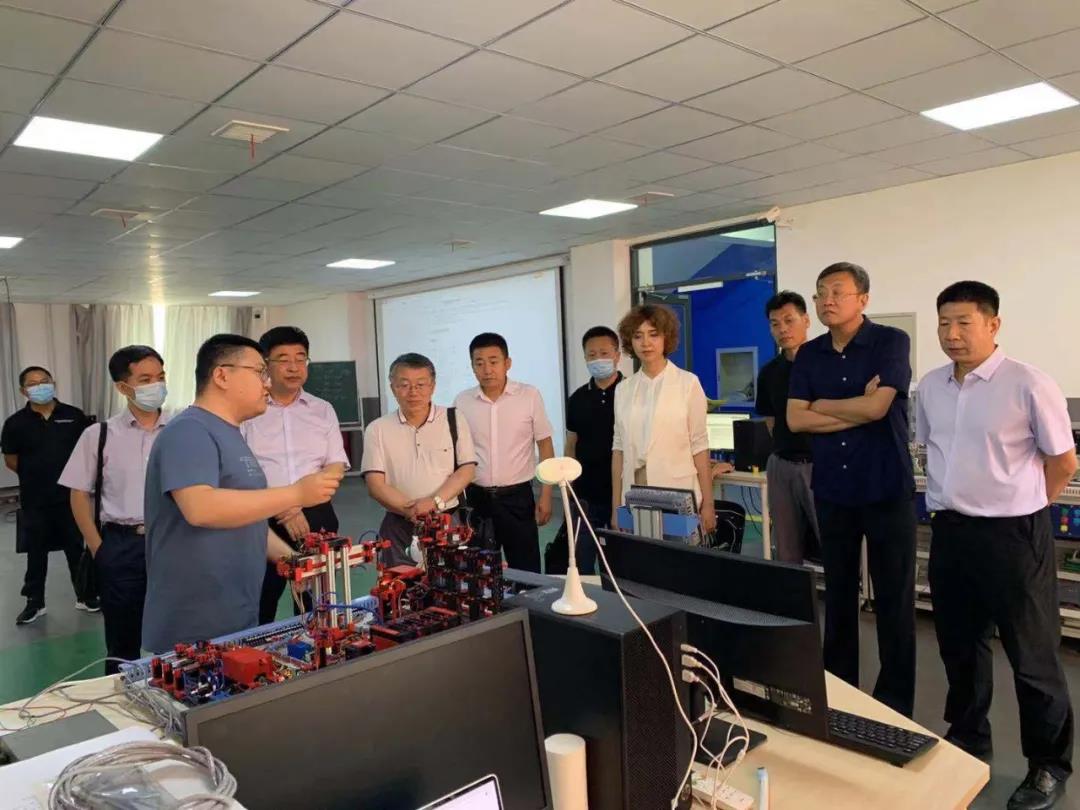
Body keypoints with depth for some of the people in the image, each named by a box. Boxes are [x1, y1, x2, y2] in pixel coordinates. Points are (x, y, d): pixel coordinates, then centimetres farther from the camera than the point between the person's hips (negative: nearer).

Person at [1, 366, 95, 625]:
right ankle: (35, 602, 24)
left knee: (78, 548, 10)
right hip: (34, 500, 0)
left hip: (71, 496, 0)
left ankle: (85, 596, 23)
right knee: (36, 552, 11)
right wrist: (36, 476, 6)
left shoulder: (74, 416, -3)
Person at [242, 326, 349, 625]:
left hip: (315, 517, 3)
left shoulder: (323, 410, 10)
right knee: (259, 608, 3)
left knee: (314, 605, 10)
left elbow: (336, 466, 5)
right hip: (262, 520, -2)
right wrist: (280, 510, -11)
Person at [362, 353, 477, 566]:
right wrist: (410, 510, -17)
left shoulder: (453, 420, 4)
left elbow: (466, 469, 0)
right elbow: (375, 484, -2)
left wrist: (434, 501, -15)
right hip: (399, 526, 0)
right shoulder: (377, 429, 3)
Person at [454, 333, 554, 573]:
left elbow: (545, 445, 0)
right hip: (476, 497, 2)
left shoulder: (529, 396, -5)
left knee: (526, 572, 4)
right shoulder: (462, 401, 1)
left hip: (517, 496, -2)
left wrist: (546, 495, -4)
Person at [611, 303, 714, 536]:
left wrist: (708, 503, -4)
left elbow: (699, 445, -3)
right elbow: (619, 448, 9)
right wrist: (616, 506, 7)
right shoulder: (623, 389, 7)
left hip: (679, 498, -3)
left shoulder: (688, 383, -3)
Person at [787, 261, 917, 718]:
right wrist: (856, 410, -10)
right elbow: (794, 420, -2)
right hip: (831, 489, 4)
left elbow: (876, 407, -17)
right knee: (837, 592, 13)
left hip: (886, 489, -4)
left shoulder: (891, 342, -6)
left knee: (894, 596, 5)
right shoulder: (808, 355, 7)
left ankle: (895, 704, 18)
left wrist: (821, 404, -4)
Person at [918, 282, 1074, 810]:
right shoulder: (930, 387, 4)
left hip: (1012, 535, -5)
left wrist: (1016, 507, 3)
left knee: (1032, 655, 9)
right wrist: (952, 501, 12)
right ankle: (966, 739, 38)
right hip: (949, 531, 6)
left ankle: (1049, 765, 28)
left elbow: (1063, 463, -5)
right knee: (959, 644, 18)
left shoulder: (1029, 385, -13)